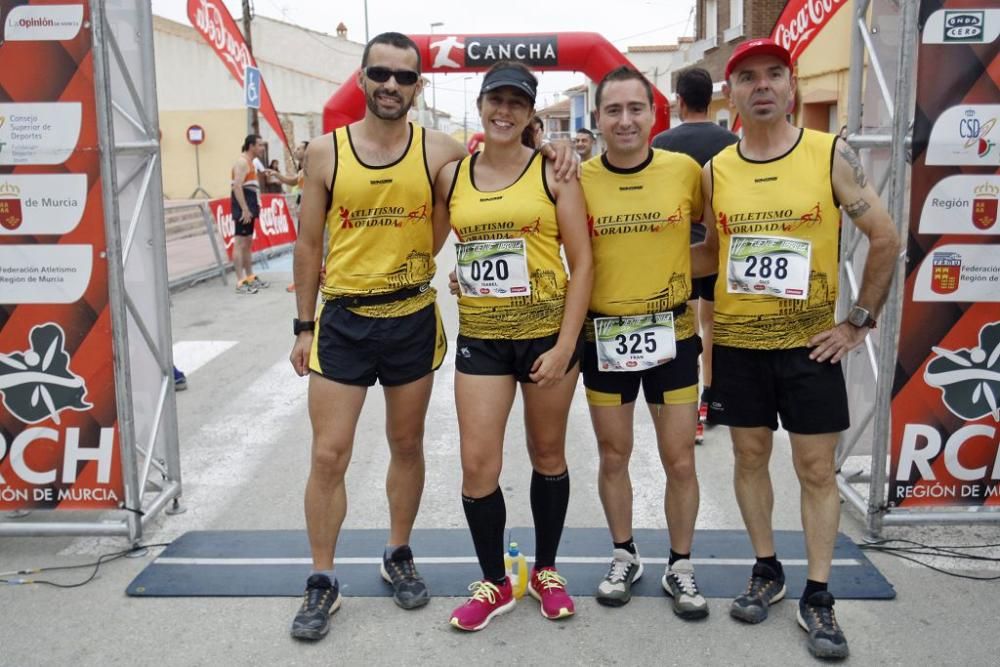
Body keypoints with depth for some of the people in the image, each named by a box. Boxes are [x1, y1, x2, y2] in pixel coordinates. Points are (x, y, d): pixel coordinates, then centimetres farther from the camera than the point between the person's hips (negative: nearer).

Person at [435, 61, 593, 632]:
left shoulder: (553, 172, -5)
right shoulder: (453, 176, 4)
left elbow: (582, 262, -6)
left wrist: (565, 345, -12)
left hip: (547, 333, -2)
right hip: (480, 338, 2)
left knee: (548, 455, 12)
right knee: (478, 466, -1)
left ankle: (546, 570, 34)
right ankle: (495, 582, 22)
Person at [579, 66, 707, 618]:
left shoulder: (686, 170, -6)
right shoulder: (580, 179, -7)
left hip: (671, 333, 0)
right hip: (604, 336, 0)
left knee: (680, 460, 8)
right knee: (613, 456, 13)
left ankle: (680, 568, 28)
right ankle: (624, 557, 34)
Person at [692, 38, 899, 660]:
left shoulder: (831, 154, -7)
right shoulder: (716, 170, 1)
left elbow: (886, 238, -3)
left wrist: (860, 321, -4)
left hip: (810, 344, -2)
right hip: (737, 344, 3)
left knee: (818, 468, 5)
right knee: (750, 455, 12)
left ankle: (818, 596, 18)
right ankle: (767, 571, 30)